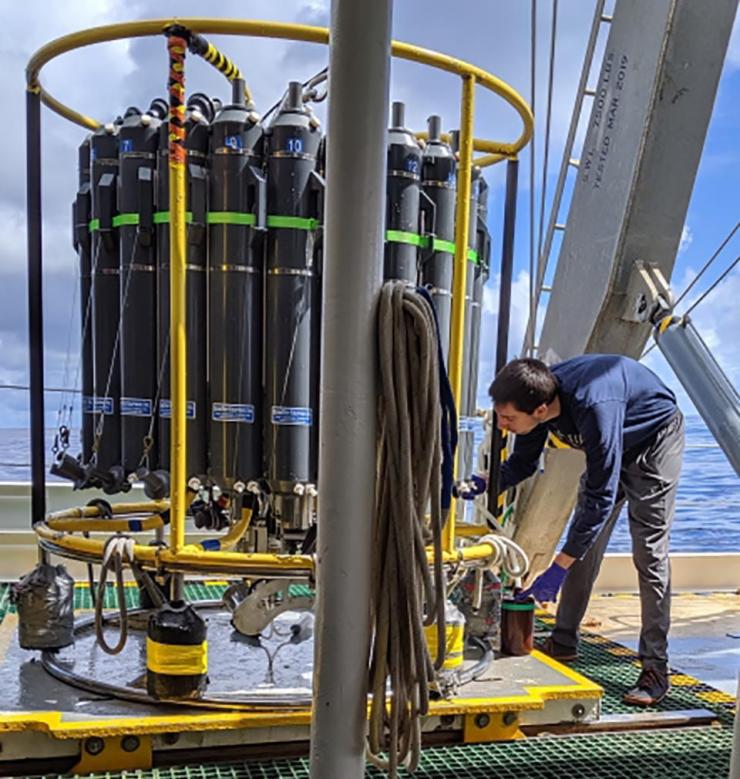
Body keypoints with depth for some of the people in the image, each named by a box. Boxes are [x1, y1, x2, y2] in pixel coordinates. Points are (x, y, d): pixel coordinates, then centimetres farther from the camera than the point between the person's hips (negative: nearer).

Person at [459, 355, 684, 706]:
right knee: (584, 544, 7)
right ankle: (564, 641, 18)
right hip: (611, 445, 7)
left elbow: (601, 498, -39)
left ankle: (655, 669, -4)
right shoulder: (537, 397, -22)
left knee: (649, 551, -12)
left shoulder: (593, 407, -44)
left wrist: (557, 569, -38)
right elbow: (523, 463, -5)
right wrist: (485, 483, -25)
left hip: (654, 440, -7)